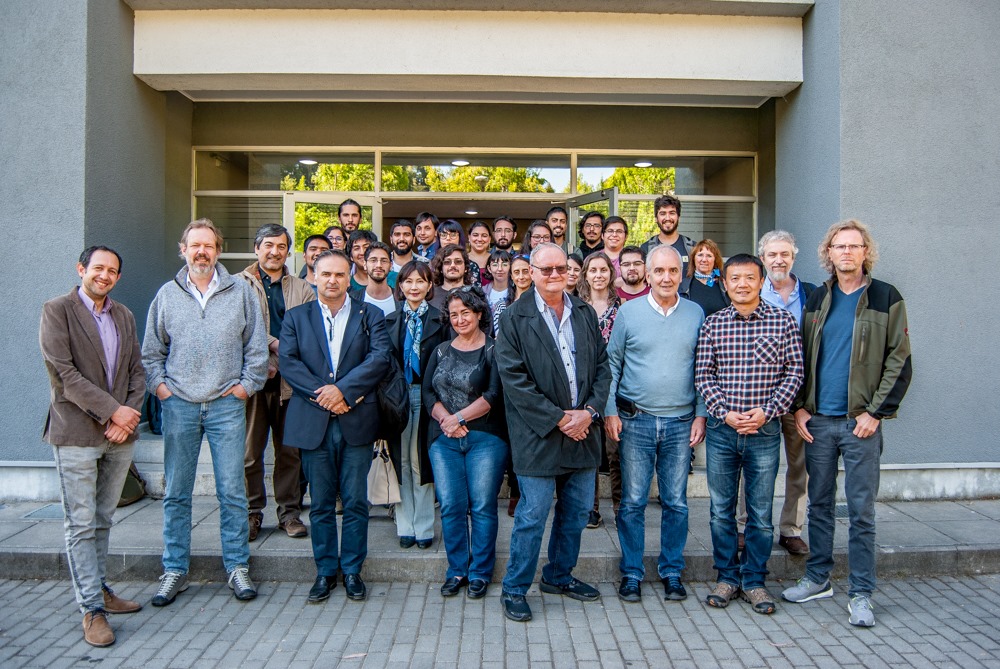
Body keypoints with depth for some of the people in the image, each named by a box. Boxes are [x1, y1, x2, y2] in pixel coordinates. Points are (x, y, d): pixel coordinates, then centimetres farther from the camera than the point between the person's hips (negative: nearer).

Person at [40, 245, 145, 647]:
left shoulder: (124, 316, 13)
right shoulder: (57, 311, -4)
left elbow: (137, 372, 11)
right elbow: (63, 372, -13)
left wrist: (129, 416, -5)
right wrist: (113, 410, -17)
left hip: (120, 434, 5)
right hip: (77, 433, -5)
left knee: (103, 520, 15)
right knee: (81, 524, 0)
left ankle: (99, 589, 28)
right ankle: (92, 610, 6)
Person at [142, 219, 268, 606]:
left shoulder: (240, 292, 4)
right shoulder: (167, 294, 8)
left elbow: (256, 346, 6)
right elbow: (151, 350, 15)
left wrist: (247, 384, 0)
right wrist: (158, 384, 3)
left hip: (226, 404, -1)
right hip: (179, 404, 2)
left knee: (232, 491, 2)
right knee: (176, 492, 8)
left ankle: (237, 567, 15)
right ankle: (174, 571, 20)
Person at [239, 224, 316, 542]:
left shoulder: (303, 289, 11)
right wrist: (276, 344, -17)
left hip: (290, 381, 2)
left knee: (290, 450, 8)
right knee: (250, 450, 5)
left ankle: (289, 511, 19)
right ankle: (252, 512, 18)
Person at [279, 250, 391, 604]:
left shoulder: (370, 315, 6)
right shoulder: (296, 316, 10)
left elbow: (380, 357, -7)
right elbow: (288, 361, -2)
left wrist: (343, 389, -17)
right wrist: (322, 394, -14)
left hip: (357, 420, -1)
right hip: (313, 422, 1)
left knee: (356, 502, 6)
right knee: (321, 504, 9)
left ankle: (352, 570, 20)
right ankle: (325, 571, 23)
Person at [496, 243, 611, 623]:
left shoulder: (585, 314, 10)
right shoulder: (515, 317, -6)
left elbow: (602, 367, 9)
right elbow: (513, 378, -12)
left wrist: (589, 412, -7)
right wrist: (558, 419, -15)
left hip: (582, 430, 5)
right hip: (538, 434, -5)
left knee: (577, 510, 15)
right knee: (533, 514, 0)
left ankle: (559, 576, 34)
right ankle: (514, 589, 17)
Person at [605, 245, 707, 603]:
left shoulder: (696, 314, 5)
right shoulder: (628, 312, 0)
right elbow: (612, 364, 3)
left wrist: (700, 414, 2)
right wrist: (610, 411, -4)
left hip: (680, 423, 1)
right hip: (636, 421, -1)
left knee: (676, 502, 9)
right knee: (632, 501, 5)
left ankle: (672, 572, 24)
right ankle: (631, 573, 18)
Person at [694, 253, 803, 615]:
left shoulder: (783, 321, 0)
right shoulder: (713, 323, 3)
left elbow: (794, 372, -1)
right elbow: (703, 375, 2)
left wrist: (766, 411, -12)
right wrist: (725, 412, -10)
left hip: (764, 431, -1)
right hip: (721, 429, 1)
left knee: (761, 513, 8)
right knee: (721, 510, 10)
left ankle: (754, 580, 24)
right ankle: (727, 576, 25)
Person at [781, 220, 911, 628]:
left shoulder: (886, 299, 0)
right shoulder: (817, 300, 10)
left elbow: (899, 362, -3)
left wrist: (875, 412, -10)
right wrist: (799, 407, 2)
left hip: (860, 422, -3)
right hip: (817, 420, 4)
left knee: (861, 511, 2)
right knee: (819, 504, 13)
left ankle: (860, 594, 12)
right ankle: (818, 579, 25)